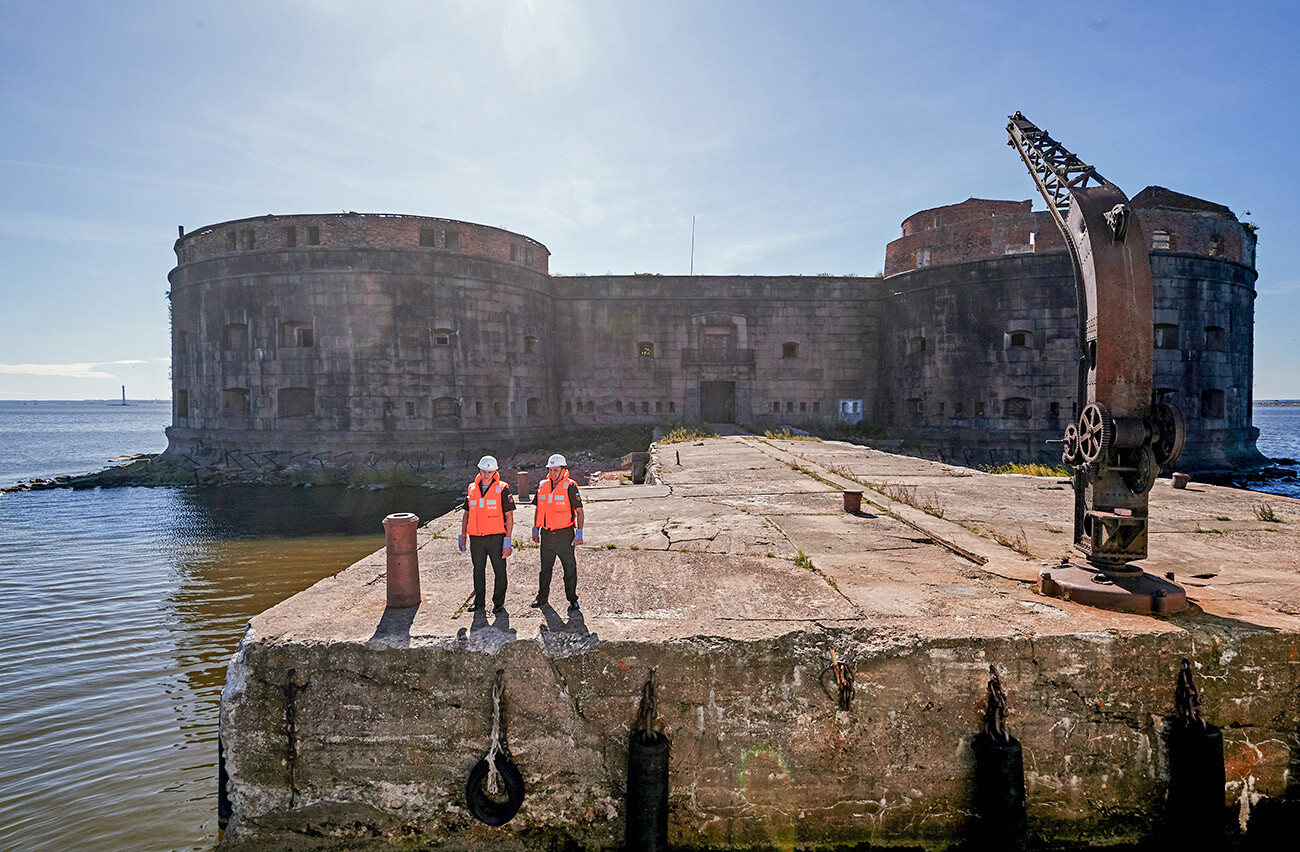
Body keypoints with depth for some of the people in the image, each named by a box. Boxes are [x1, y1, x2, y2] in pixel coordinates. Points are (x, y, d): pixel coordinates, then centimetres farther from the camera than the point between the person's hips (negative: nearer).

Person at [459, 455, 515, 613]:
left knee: (500, 572, 3)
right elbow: (467, 514, 15)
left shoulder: (502, 489, -5)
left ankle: (498, 603, 17)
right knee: (478, 571, 13)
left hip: (496, 538, -4)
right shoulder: (472, 489, 7)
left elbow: (509, 516, -7)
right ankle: (478, 602, 27)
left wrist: (507, 541, -12)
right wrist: (462, 537, 11)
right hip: (476, 539, 4)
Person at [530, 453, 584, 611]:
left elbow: (579, 511, -7)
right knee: (545, 567, 13)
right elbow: (538, 510, 16)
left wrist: (579, 533, -13)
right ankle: (542, 597, 25)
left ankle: (572, 599, 14)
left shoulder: (570, 487, -8)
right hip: (546, 534, 4)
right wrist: (535, 530, 12)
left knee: (570, 568, 3)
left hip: (564, 534, -4)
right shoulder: (543, 486, 7)